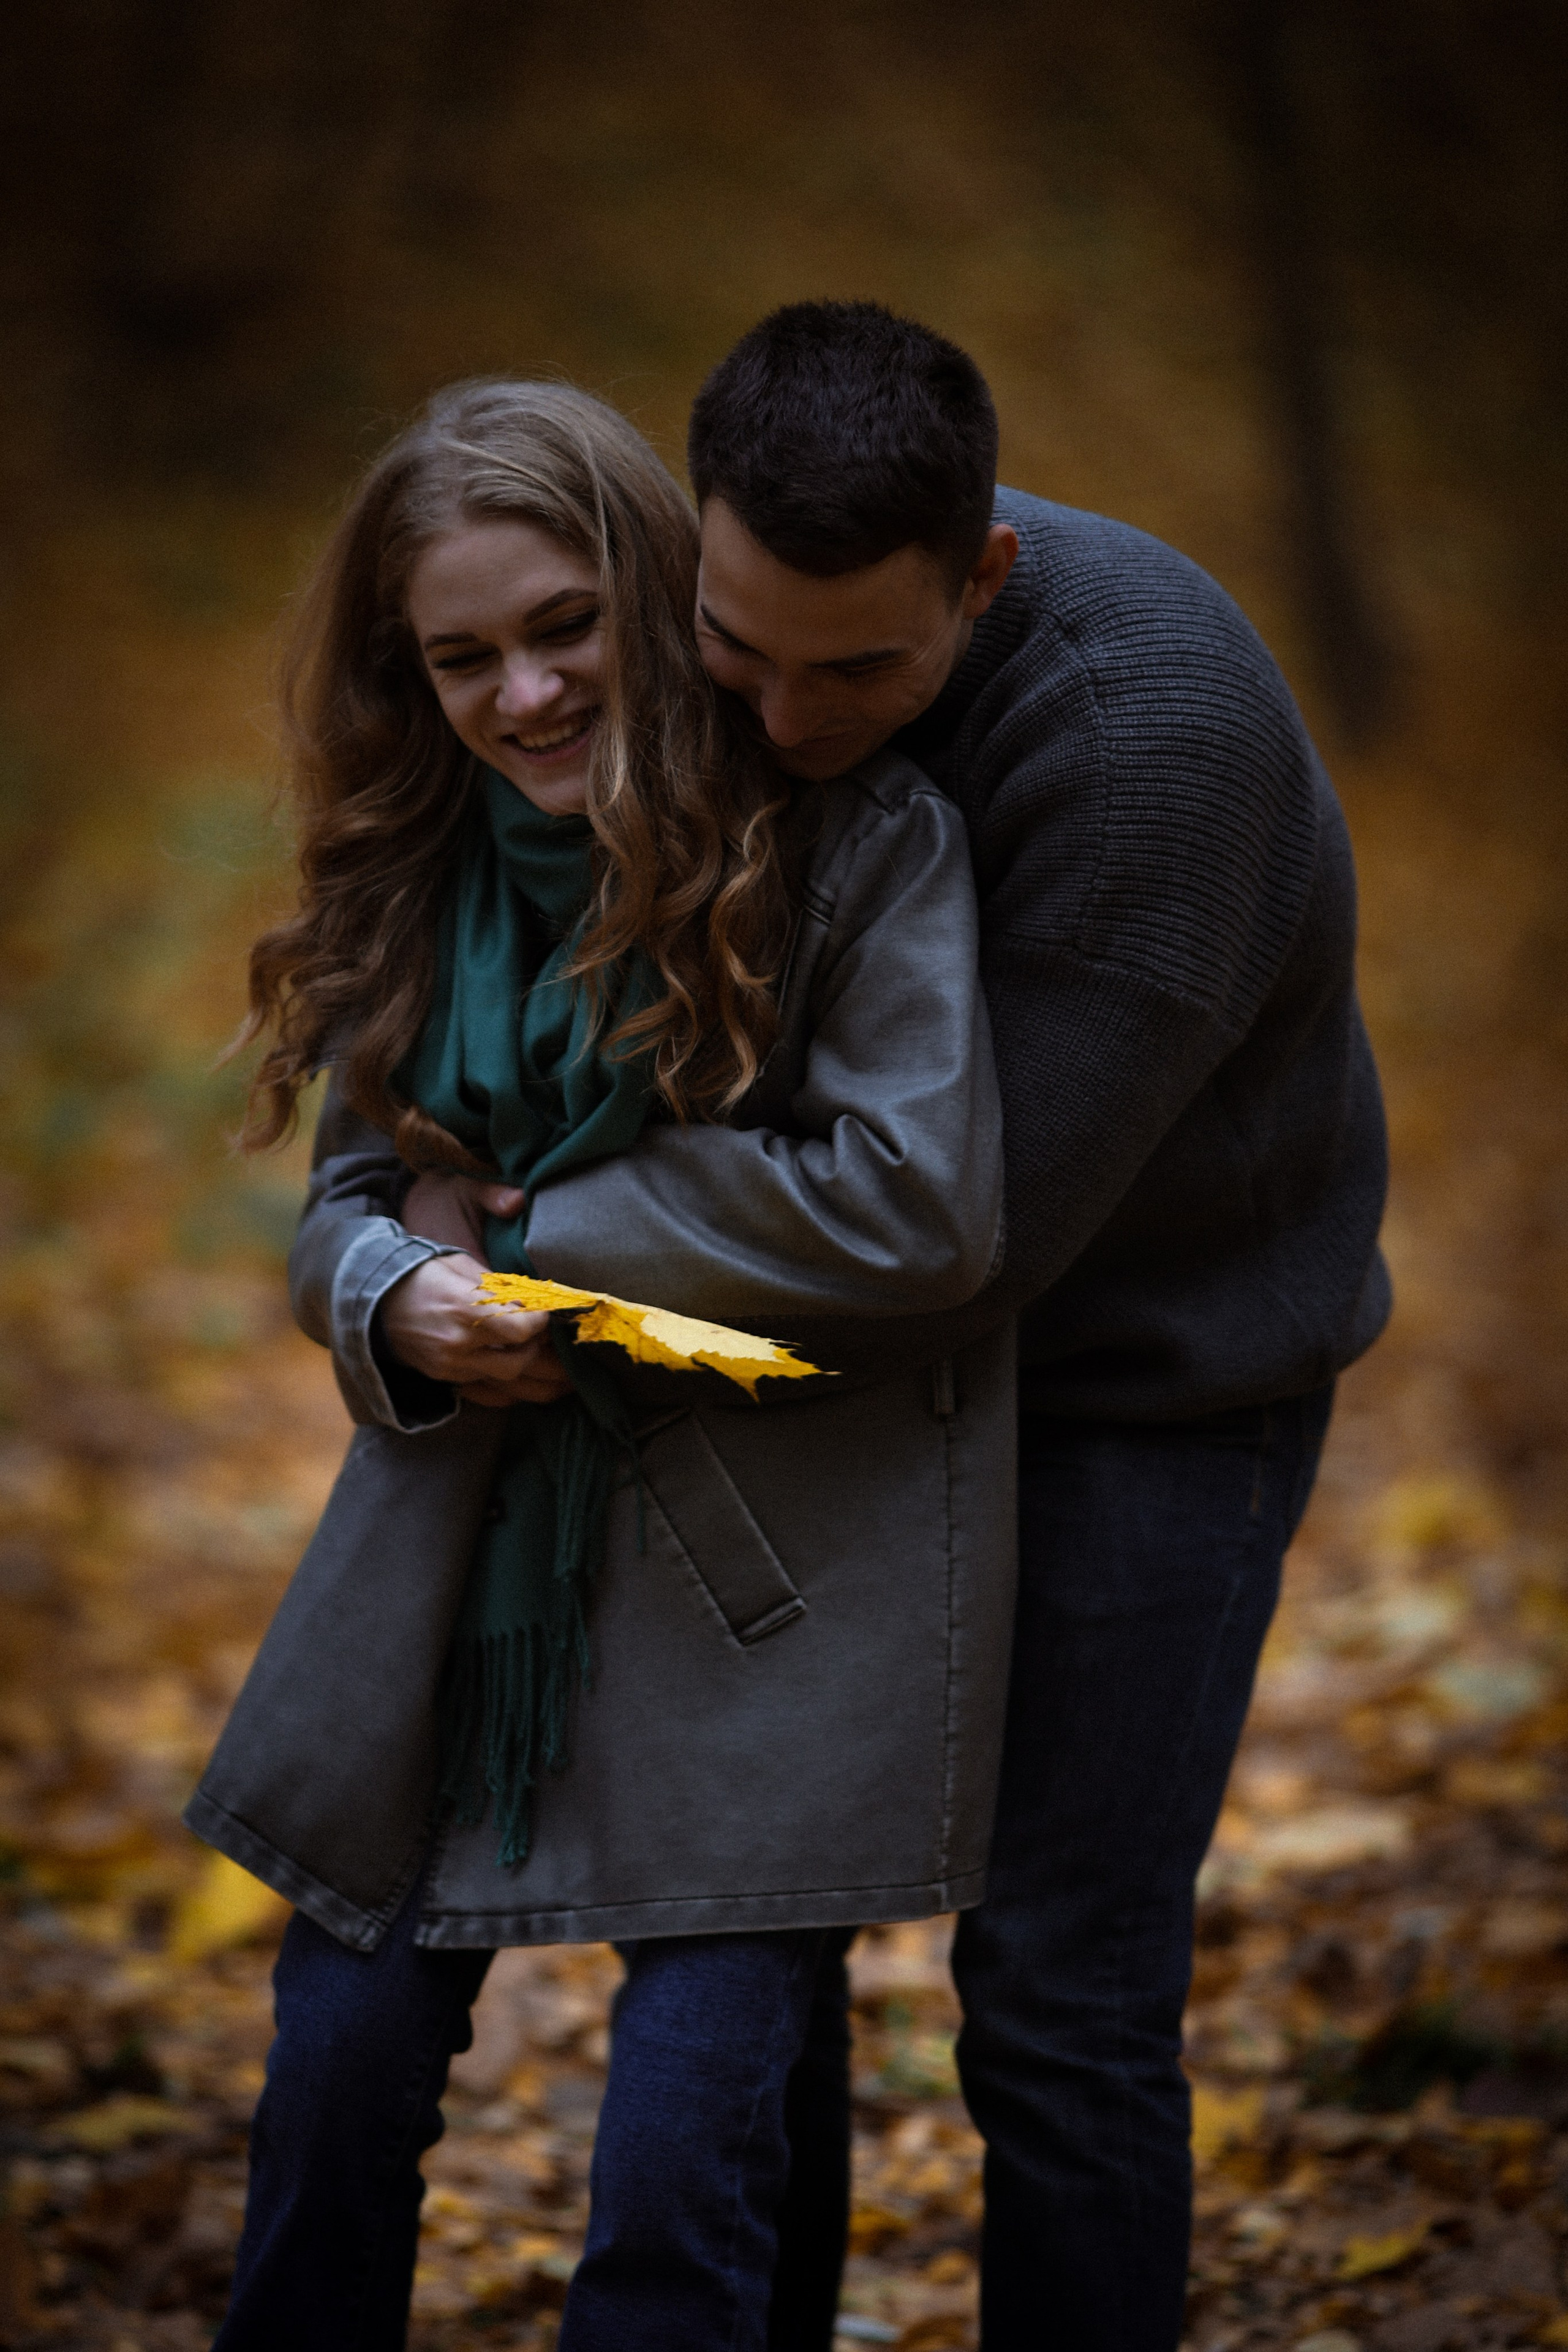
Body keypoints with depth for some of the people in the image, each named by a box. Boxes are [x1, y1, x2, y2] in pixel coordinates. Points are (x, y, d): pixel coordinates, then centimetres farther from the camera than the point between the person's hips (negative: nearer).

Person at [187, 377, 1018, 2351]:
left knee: (697, 2133, -8)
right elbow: (353, 1195, 14)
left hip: (782, 1566, -5)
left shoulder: (856, 834, -11)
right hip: (472, 1524, 6)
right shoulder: (421, 875, 7)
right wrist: (396, 1302, -12)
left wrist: (542, 1229, -12)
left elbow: (921, 1204, -19)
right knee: (340, 2059, 9)